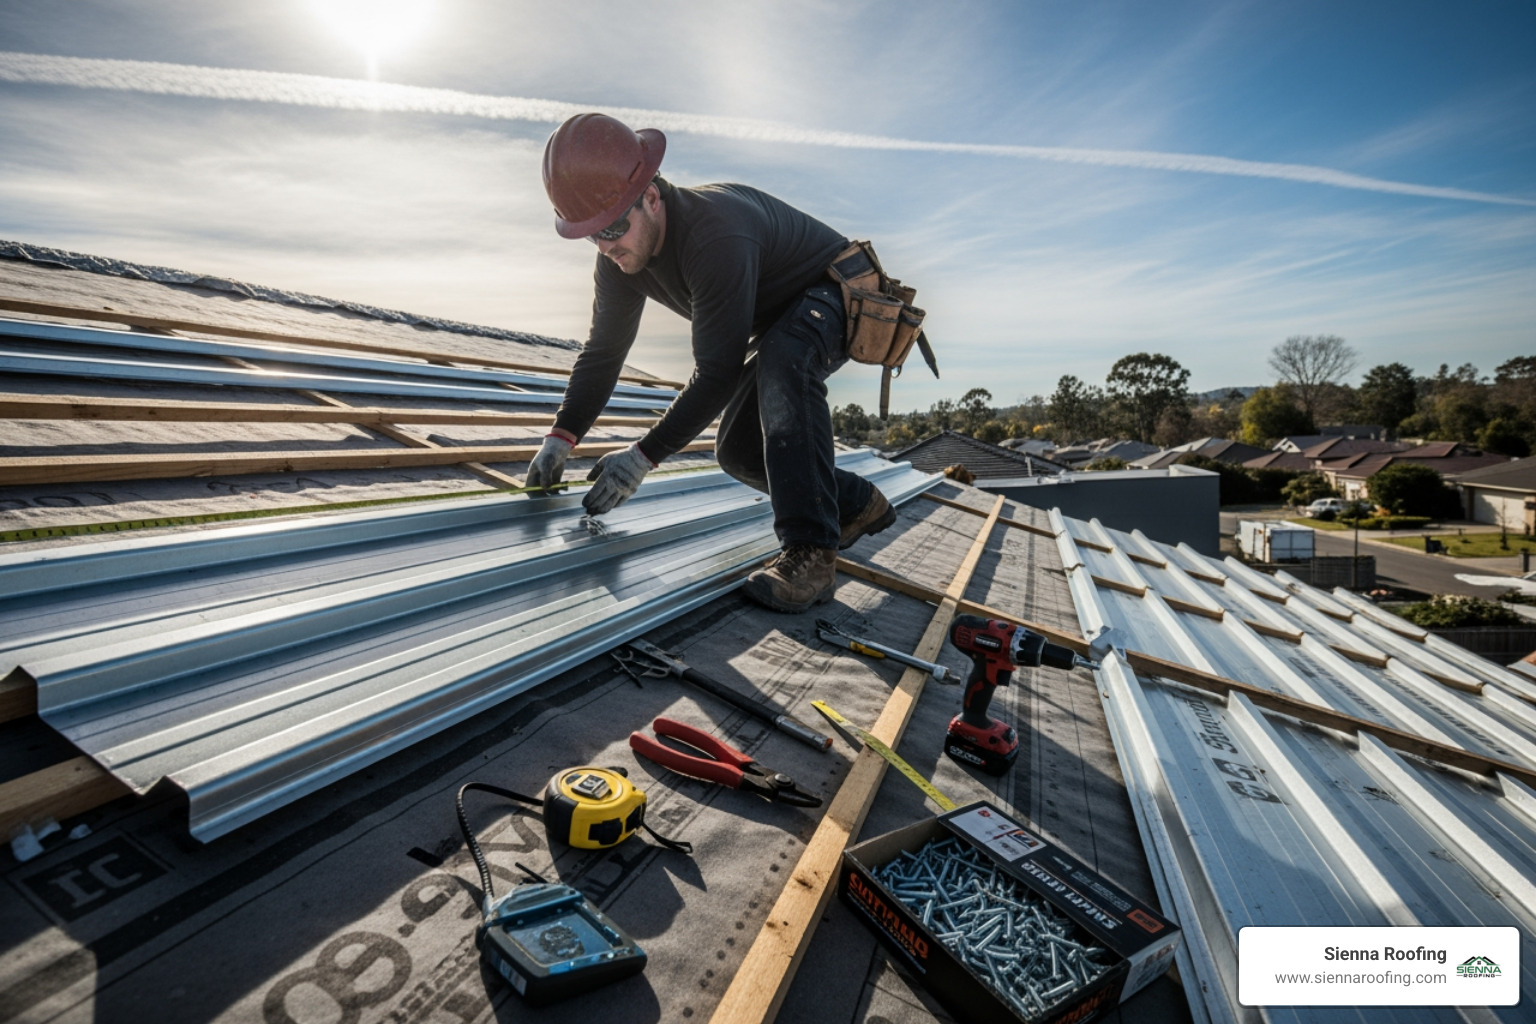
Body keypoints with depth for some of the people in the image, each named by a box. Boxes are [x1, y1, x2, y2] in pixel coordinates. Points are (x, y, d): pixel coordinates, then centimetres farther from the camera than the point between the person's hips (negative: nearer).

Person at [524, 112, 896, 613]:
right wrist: (561, 437, -15)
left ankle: (809, 552, -41)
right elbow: (603, 349, -4)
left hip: (836, 295, -8)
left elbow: (718, 372, -37)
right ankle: (859, 504, 17)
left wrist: (645, 455, -34)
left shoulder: (717, 234, -37)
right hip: (774, 323, 8)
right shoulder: (620, 253, -10)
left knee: (782, 361, -42)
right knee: (737, 451, 0)